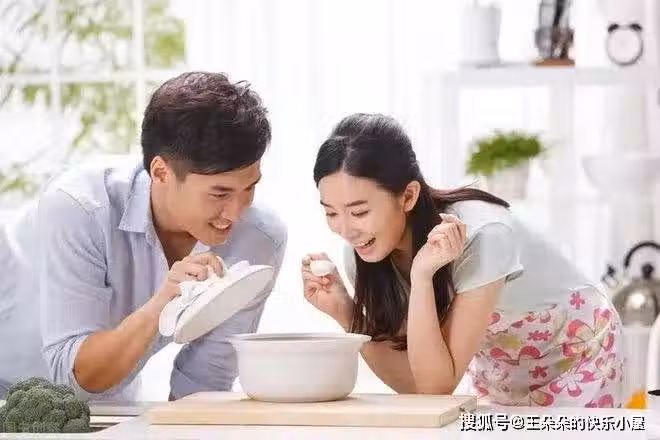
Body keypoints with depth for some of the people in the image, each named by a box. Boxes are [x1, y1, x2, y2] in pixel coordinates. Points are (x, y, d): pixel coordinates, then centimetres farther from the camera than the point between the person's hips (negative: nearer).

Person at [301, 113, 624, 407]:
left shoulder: (480, 237, -37)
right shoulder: (365, 251, -19)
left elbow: (438, 387, -34)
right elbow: (413, 384, -17)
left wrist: (421, 276, -43)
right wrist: (343, 312, -29)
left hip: (576, 358, -5)